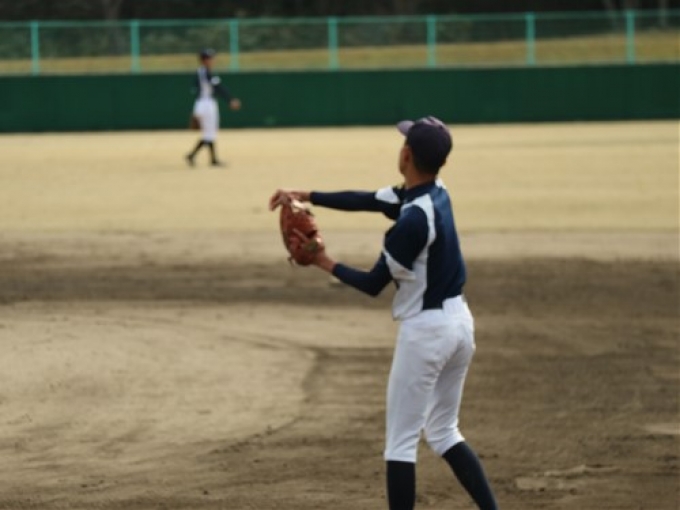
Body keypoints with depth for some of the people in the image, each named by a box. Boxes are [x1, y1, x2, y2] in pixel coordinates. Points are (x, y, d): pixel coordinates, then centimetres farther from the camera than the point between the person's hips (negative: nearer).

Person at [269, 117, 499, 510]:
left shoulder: (413, 220, -24)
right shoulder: (436, 194, 2)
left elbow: (373, 284, -14)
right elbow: (365, 201, 9)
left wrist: (326, 263, -2)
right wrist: (305, 196, 6)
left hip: (426, 330, -9)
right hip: (459, 321, 9)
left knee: (402, 442, 1)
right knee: (444, 432, 20)